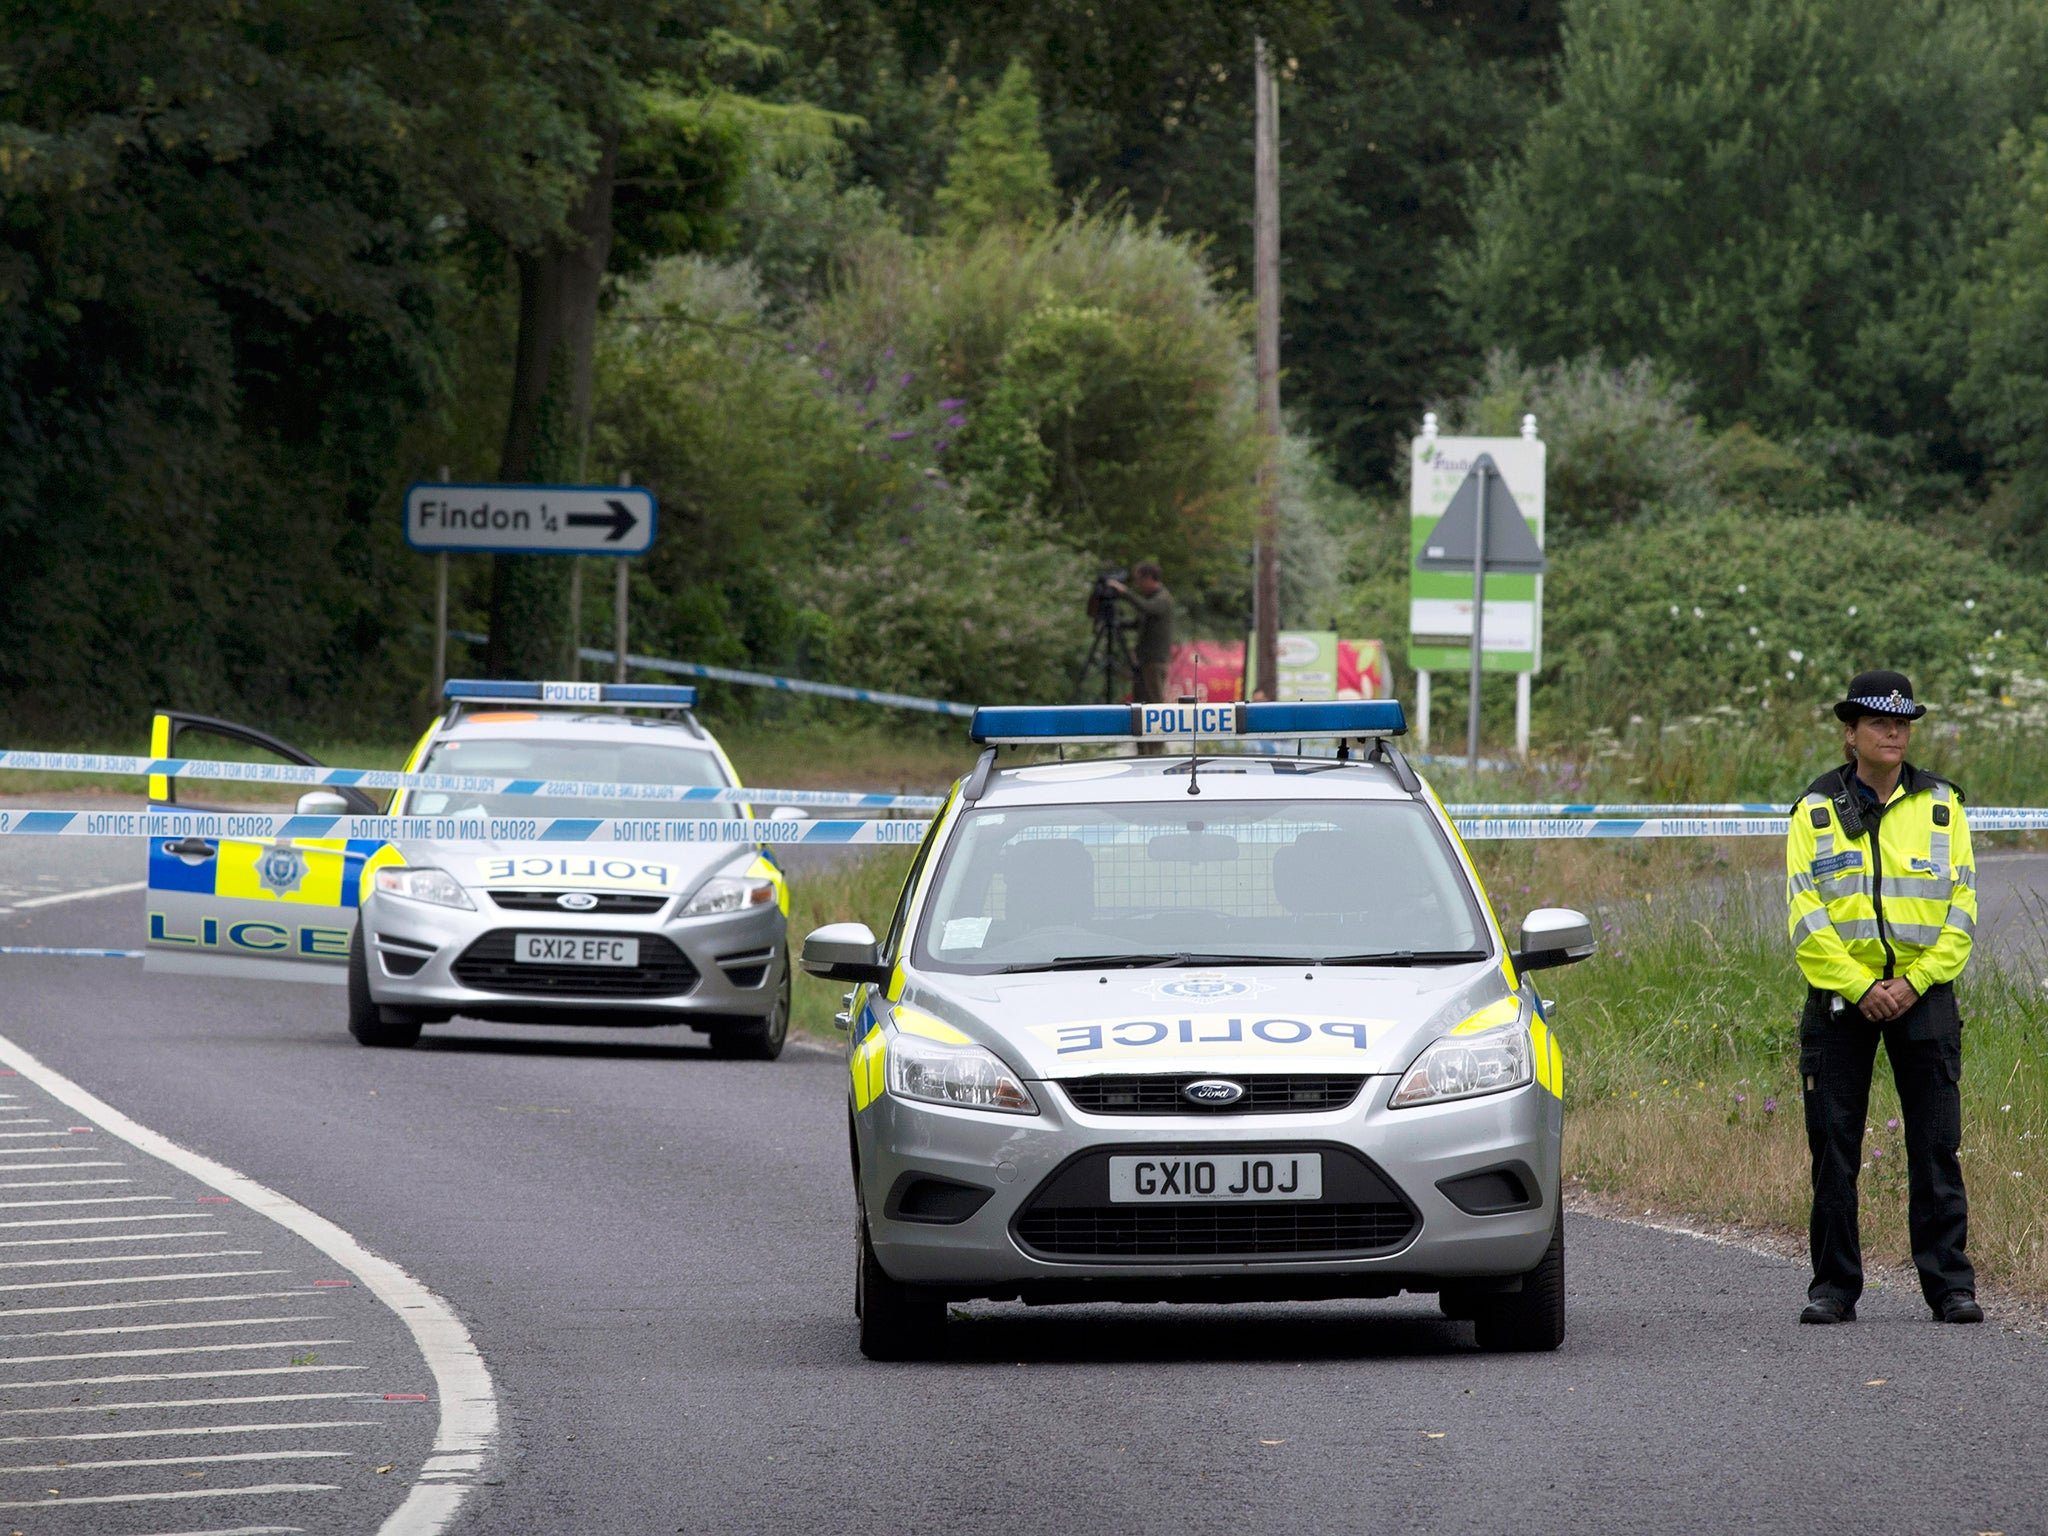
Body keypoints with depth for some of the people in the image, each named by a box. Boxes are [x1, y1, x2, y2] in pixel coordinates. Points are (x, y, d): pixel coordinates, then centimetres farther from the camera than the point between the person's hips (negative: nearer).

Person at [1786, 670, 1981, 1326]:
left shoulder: (1941, 805, 6)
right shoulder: (1816, 810, 3)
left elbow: (1960, 908, 3)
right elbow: (1806, 916, -2)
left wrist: (1913, 983, -9)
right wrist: (1860, 987, -12)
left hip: (1923, 995, 0)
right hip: (1839, 996, 0)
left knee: (1935, 1149, -2)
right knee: (1834, 1149, 1)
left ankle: (1950, 1287, 1)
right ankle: (1834, 1288, 8)